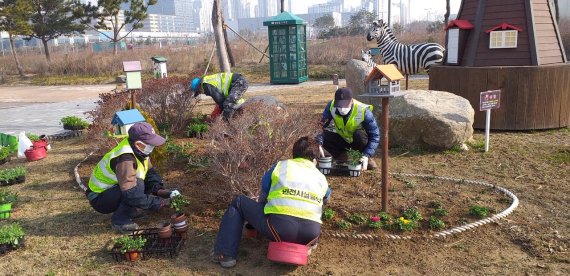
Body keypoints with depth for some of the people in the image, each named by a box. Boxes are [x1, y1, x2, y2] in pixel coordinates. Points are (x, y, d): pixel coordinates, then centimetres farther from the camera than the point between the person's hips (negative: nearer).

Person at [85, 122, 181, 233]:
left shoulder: (138, 150, -8)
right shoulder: (125, 159, -34)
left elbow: (150, 172, 0)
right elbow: (131, 195, -38)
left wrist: (160, 191, -17)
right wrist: (159, 202, -31)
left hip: (112, 189, 9)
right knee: (138, 184, -31)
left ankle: (129, 210, 8)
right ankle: (120, 220, -14)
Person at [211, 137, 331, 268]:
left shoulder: (281, 165, 18)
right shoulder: (321, 177, 23)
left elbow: (263, 196, 28)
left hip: (279, 227, -3)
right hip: (311, 233, 4)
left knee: (238, 202, 20)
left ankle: (225, 254, 14)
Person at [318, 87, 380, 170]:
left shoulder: (363, 111, -30)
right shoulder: (331, 106, -21)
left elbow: (375, 136, -26)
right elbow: (322, 126, -17)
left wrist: (366, 156, -36)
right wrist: (318, 143, -35)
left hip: (359, 141, -3)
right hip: (343, 140, 3)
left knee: (359, 134, -37)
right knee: (325, 136, -26)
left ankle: (367, 159, -11)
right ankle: (343, 158, -6)